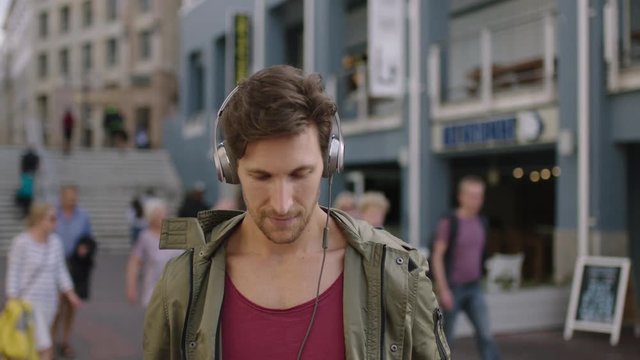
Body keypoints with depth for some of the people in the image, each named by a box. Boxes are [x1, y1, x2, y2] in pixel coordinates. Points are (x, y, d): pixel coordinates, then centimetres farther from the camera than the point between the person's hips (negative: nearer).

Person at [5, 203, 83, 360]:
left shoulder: (55, 241, 3)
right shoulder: (21, 242, -16)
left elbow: (60, 271, 10)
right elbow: (13, 273, -15)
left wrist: (71, 295, 4)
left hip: (49, 301, 7)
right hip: (27, 301, -7)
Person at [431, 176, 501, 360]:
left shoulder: (480, 222, 6)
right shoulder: (448, 222, -13)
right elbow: (437, 257, -15)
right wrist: (443, 289, -20)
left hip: (474, 289, 5)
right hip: (452, 288, -5)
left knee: (485, 333, -6)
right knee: (445, 336, 6)